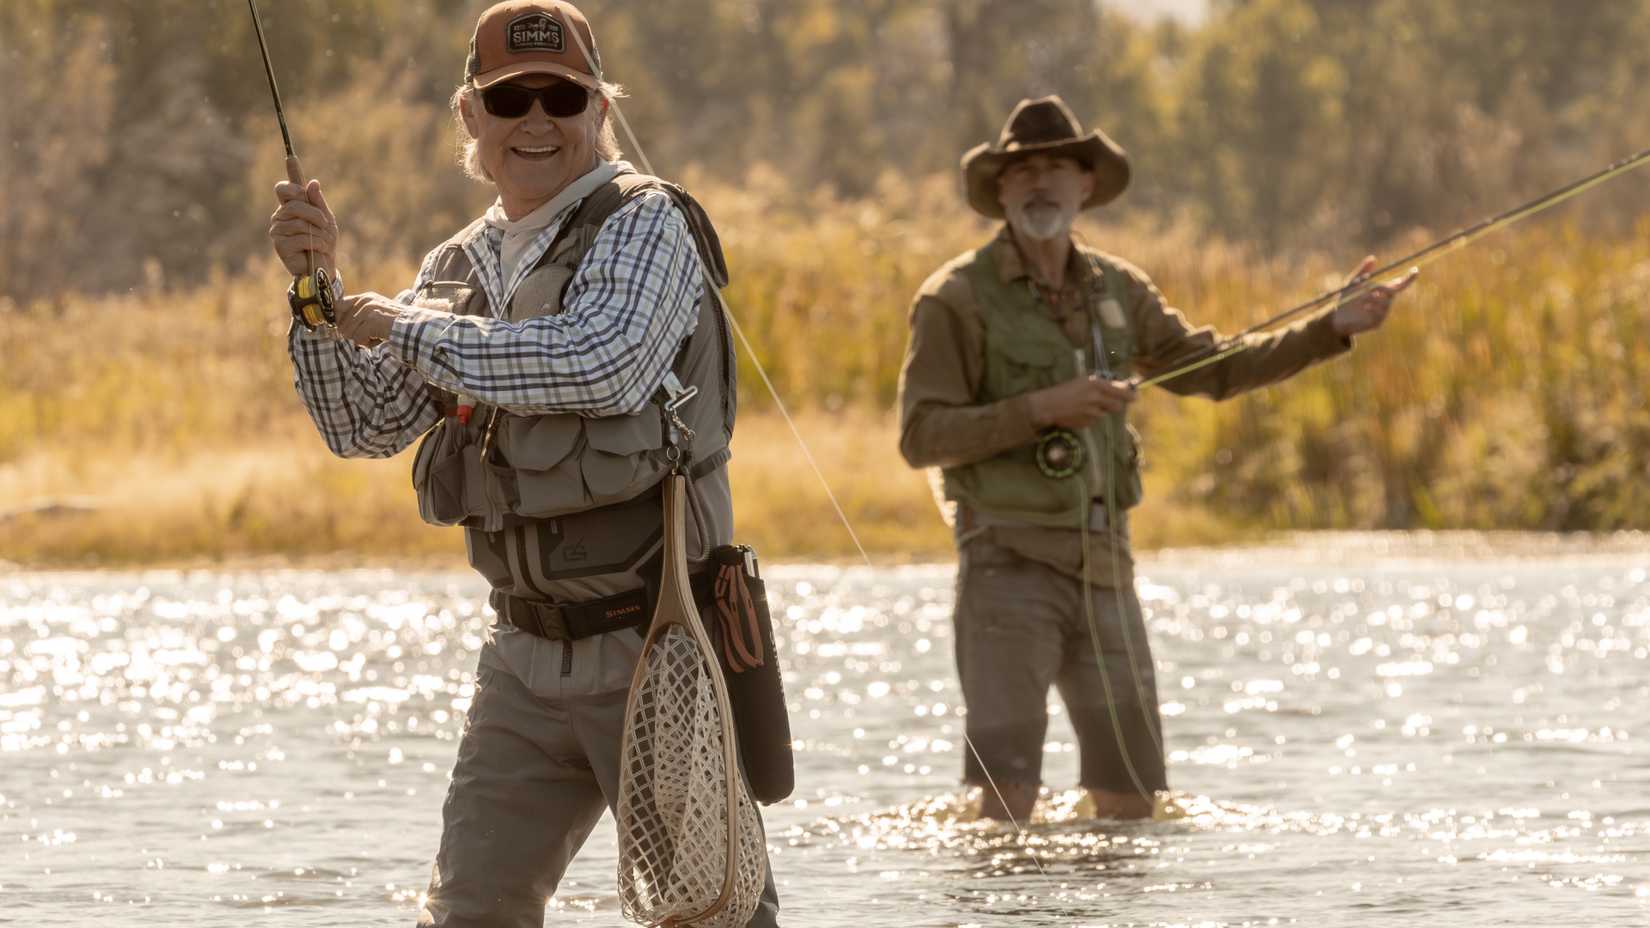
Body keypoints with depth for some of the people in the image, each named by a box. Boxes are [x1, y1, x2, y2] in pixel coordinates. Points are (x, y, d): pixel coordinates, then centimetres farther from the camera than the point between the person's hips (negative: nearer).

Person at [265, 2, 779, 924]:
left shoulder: (644, 224, -8)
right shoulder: (461, 266, 13)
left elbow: (603, 363, -26)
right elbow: (365, 425, 12)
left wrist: (406, 330, -18)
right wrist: (320, 285, -4)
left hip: (654, 648, -7)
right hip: (527, 662, 7)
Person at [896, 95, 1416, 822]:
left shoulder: (1116, 290, 13)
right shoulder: (958, 298, -4)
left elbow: (1212, 369, 20)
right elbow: (920, 436, -9)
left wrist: (1333, 329, 12)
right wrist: (1040, 409, -19)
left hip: (1104, 569, 6)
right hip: (1010, 564, -6)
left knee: (1130, 802, 6)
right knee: (1007, 803, -14)